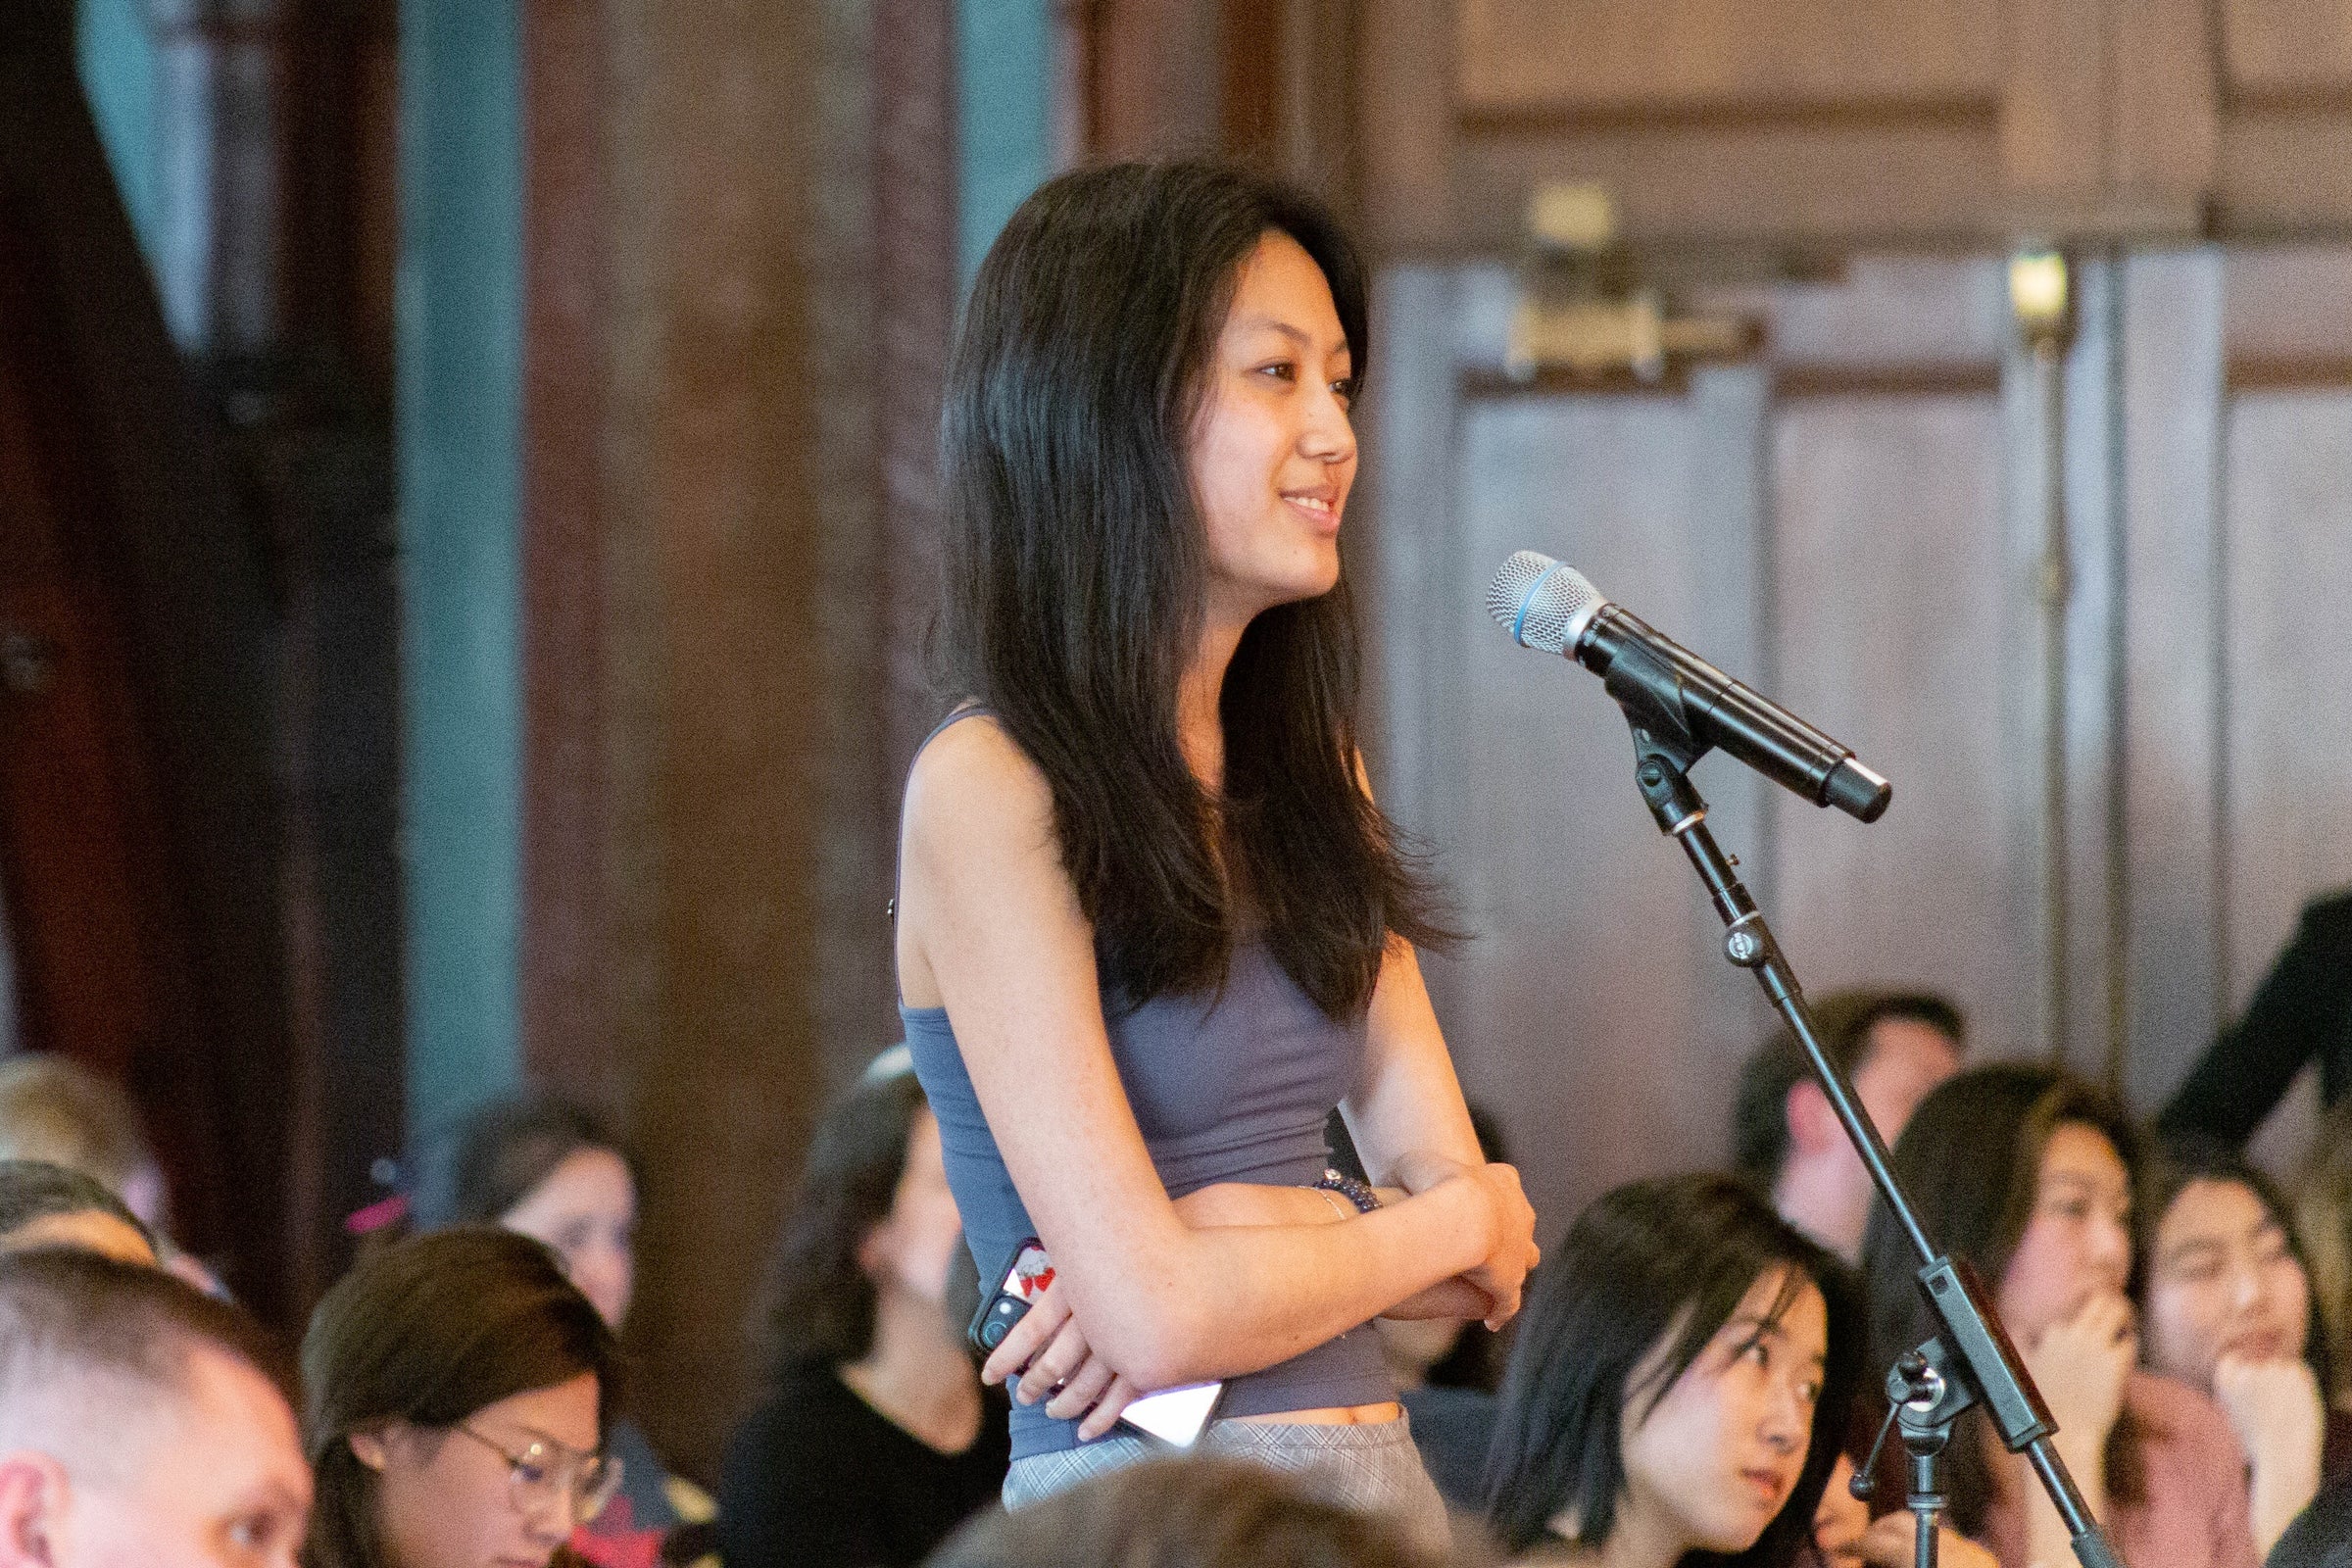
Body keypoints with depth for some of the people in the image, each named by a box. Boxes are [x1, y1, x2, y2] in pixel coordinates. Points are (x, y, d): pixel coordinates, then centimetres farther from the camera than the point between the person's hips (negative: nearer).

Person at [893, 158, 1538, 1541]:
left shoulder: (1304, 767, 12)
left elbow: (1485, 1245, 7)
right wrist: (1446, 1227, -1)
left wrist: (1262, 1239, -12)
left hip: (1385, 1487, 6)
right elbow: (1161, 1315, -16)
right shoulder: (990, 789, -10)